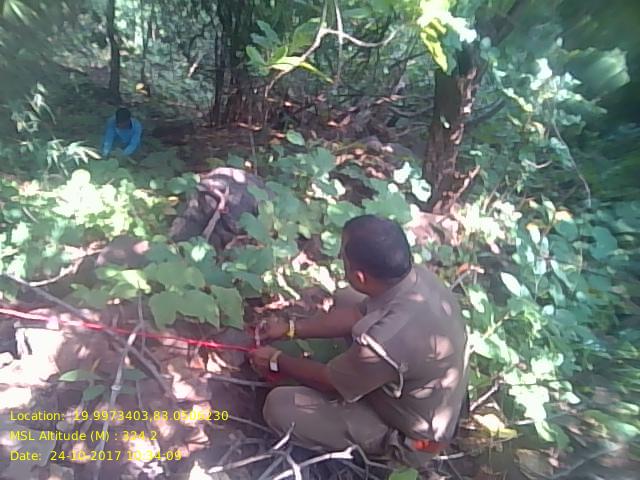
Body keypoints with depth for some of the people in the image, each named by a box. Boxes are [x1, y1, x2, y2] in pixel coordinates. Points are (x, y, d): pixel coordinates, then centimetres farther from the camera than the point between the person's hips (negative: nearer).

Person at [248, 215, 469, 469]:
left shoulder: (384, 341, -42)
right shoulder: (418, 276, -19)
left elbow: (330, 382, -20)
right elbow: (357, 314, -1)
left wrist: (276, 361, -1)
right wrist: (290, 328, 3)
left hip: (413, 438, -6)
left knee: (279, 407, -12)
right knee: (344, 299, 7)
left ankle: (386, 445, 6)